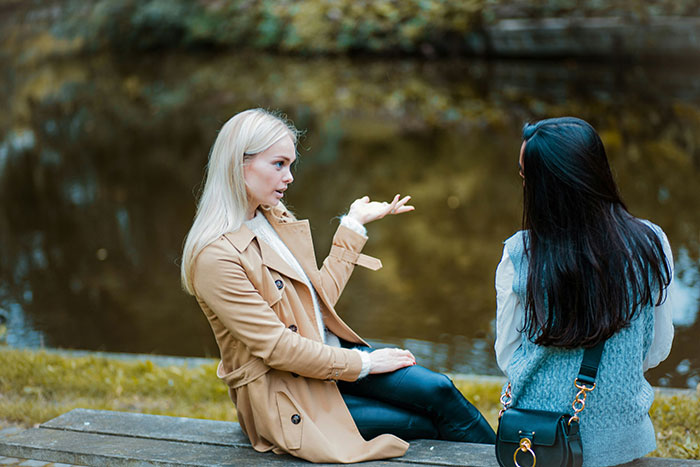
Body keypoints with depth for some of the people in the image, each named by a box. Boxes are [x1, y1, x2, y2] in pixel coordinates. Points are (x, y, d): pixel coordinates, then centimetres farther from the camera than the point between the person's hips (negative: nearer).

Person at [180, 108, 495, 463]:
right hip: (285, 396, -7)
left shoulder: (275, 220, 4)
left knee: (439, 390, -12)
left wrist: (354, 224, 15)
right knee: (441, 422, -14)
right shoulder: (215, 257, -23)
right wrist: (362, 363, -17)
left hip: (329, 352, 8)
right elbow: (276, 347, -22)